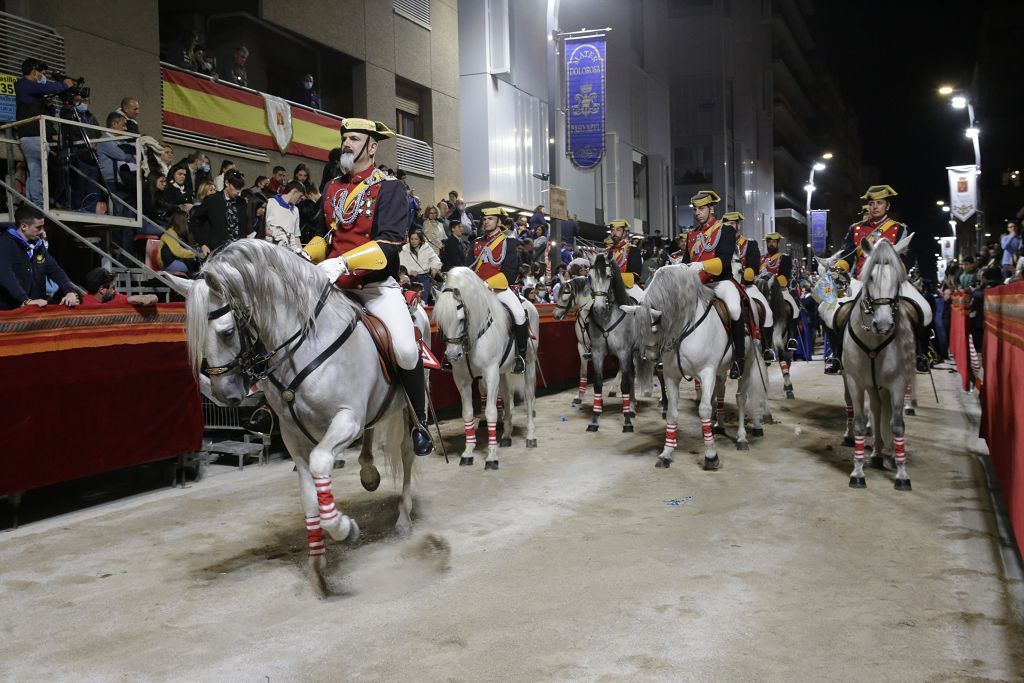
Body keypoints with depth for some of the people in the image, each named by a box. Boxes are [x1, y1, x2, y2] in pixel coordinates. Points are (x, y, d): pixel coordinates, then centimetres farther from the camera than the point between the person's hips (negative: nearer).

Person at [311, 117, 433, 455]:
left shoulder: (389, 187, -5)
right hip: (334, 285, 6)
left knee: (406, 350, -23)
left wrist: (342, 262, -28)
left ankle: (418, 422, 1)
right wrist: (306, 255, 1)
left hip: (376, 285, -5)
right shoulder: (332, 187, 15)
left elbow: (390, 243, -17)